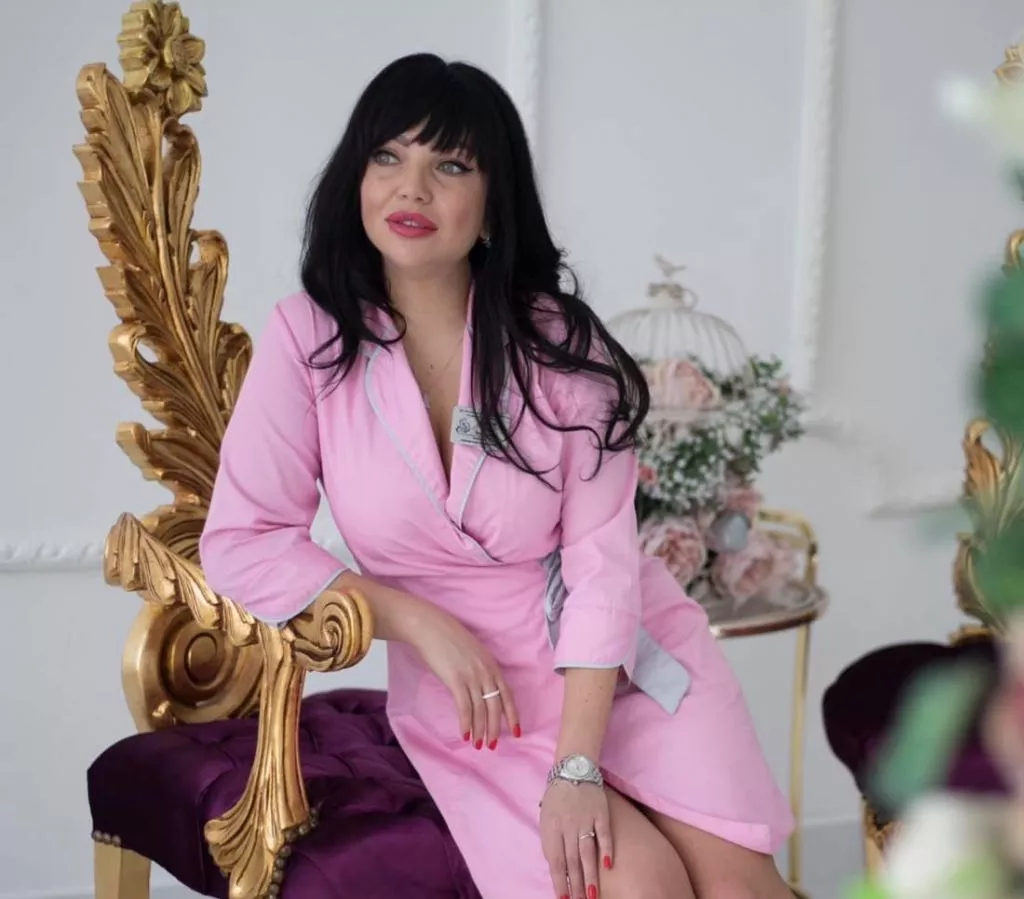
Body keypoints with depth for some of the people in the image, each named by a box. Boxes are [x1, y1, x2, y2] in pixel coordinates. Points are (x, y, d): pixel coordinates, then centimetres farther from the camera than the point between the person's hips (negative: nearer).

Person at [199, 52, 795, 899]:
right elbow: (241, 543, -10)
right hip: (469, 697, 0)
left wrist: (577, 765, -20)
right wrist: (424, 625, -16)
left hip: (626, 656, 1)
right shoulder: (307, 339, -9)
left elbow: (602, 560, -12)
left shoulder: (556, 338, -9)